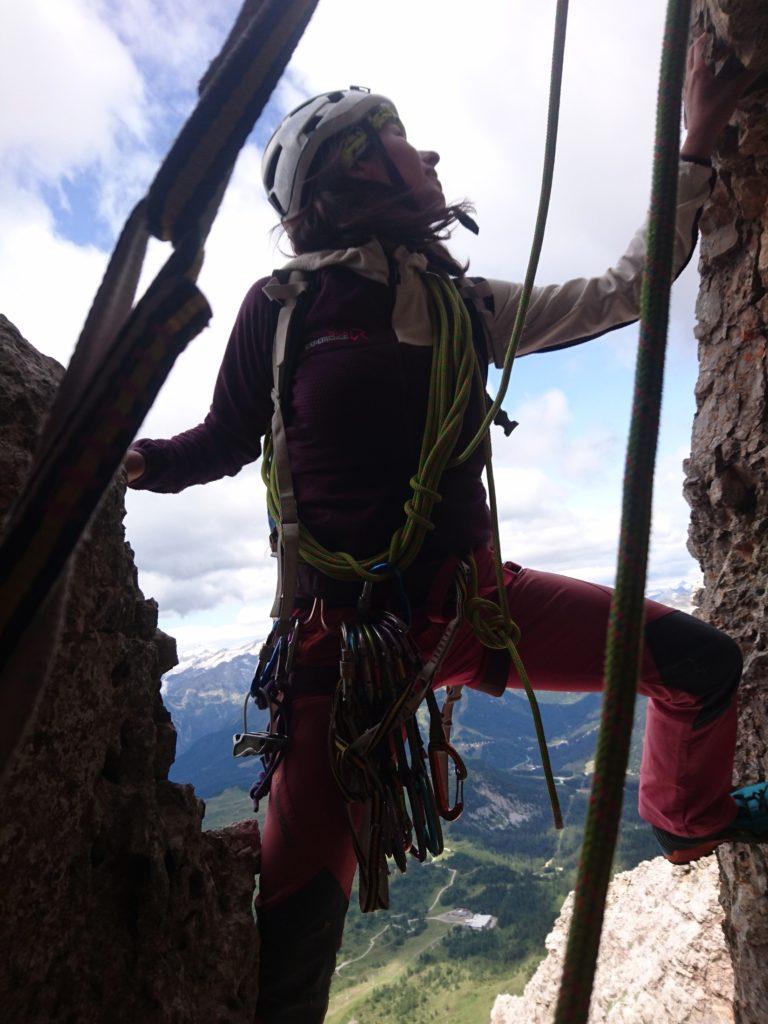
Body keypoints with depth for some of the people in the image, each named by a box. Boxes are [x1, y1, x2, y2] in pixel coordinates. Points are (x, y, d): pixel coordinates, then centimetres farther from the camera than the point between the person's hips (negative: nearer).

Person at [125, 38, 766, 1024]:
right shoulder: (283, 305, -1)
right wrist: (120, 460, -8)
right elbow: (226, 440, 9)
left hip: (475, 596, 4)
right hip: (348, 629, -3)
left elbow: (623, 289, 18)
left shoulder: (466, 304, 11)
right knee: (297, 905, -9)